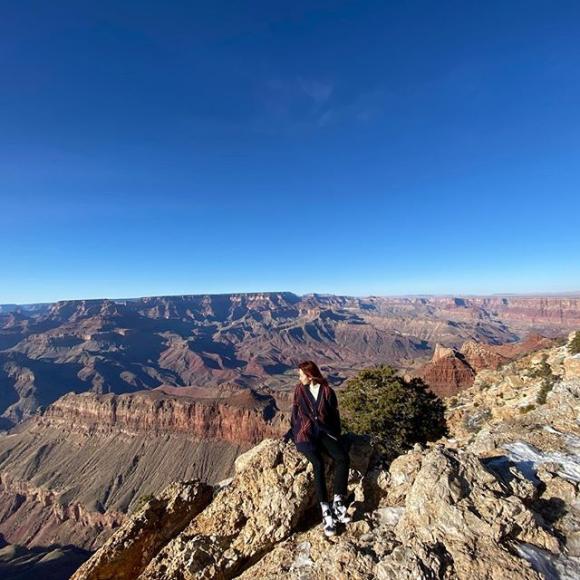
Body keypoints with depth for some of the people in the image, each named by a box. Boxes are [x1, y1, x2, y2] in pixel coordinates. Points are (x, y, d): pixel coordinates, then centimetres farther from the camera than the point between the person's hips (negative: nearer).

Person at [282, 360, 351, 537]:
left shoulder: (327, 391, -2)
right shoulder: (299, 389, 2)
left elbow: (335, 415, 6)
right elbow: (295, 413, 11)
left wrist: (336, 435, -3)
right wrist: (292, 430, 2)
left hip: (324, 432, 1)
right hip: (305, 434, -1)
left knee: (343, 458, -23)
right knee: (318, 464, -26)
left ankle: (338, 502, -11)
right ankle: (326, 512, -20)